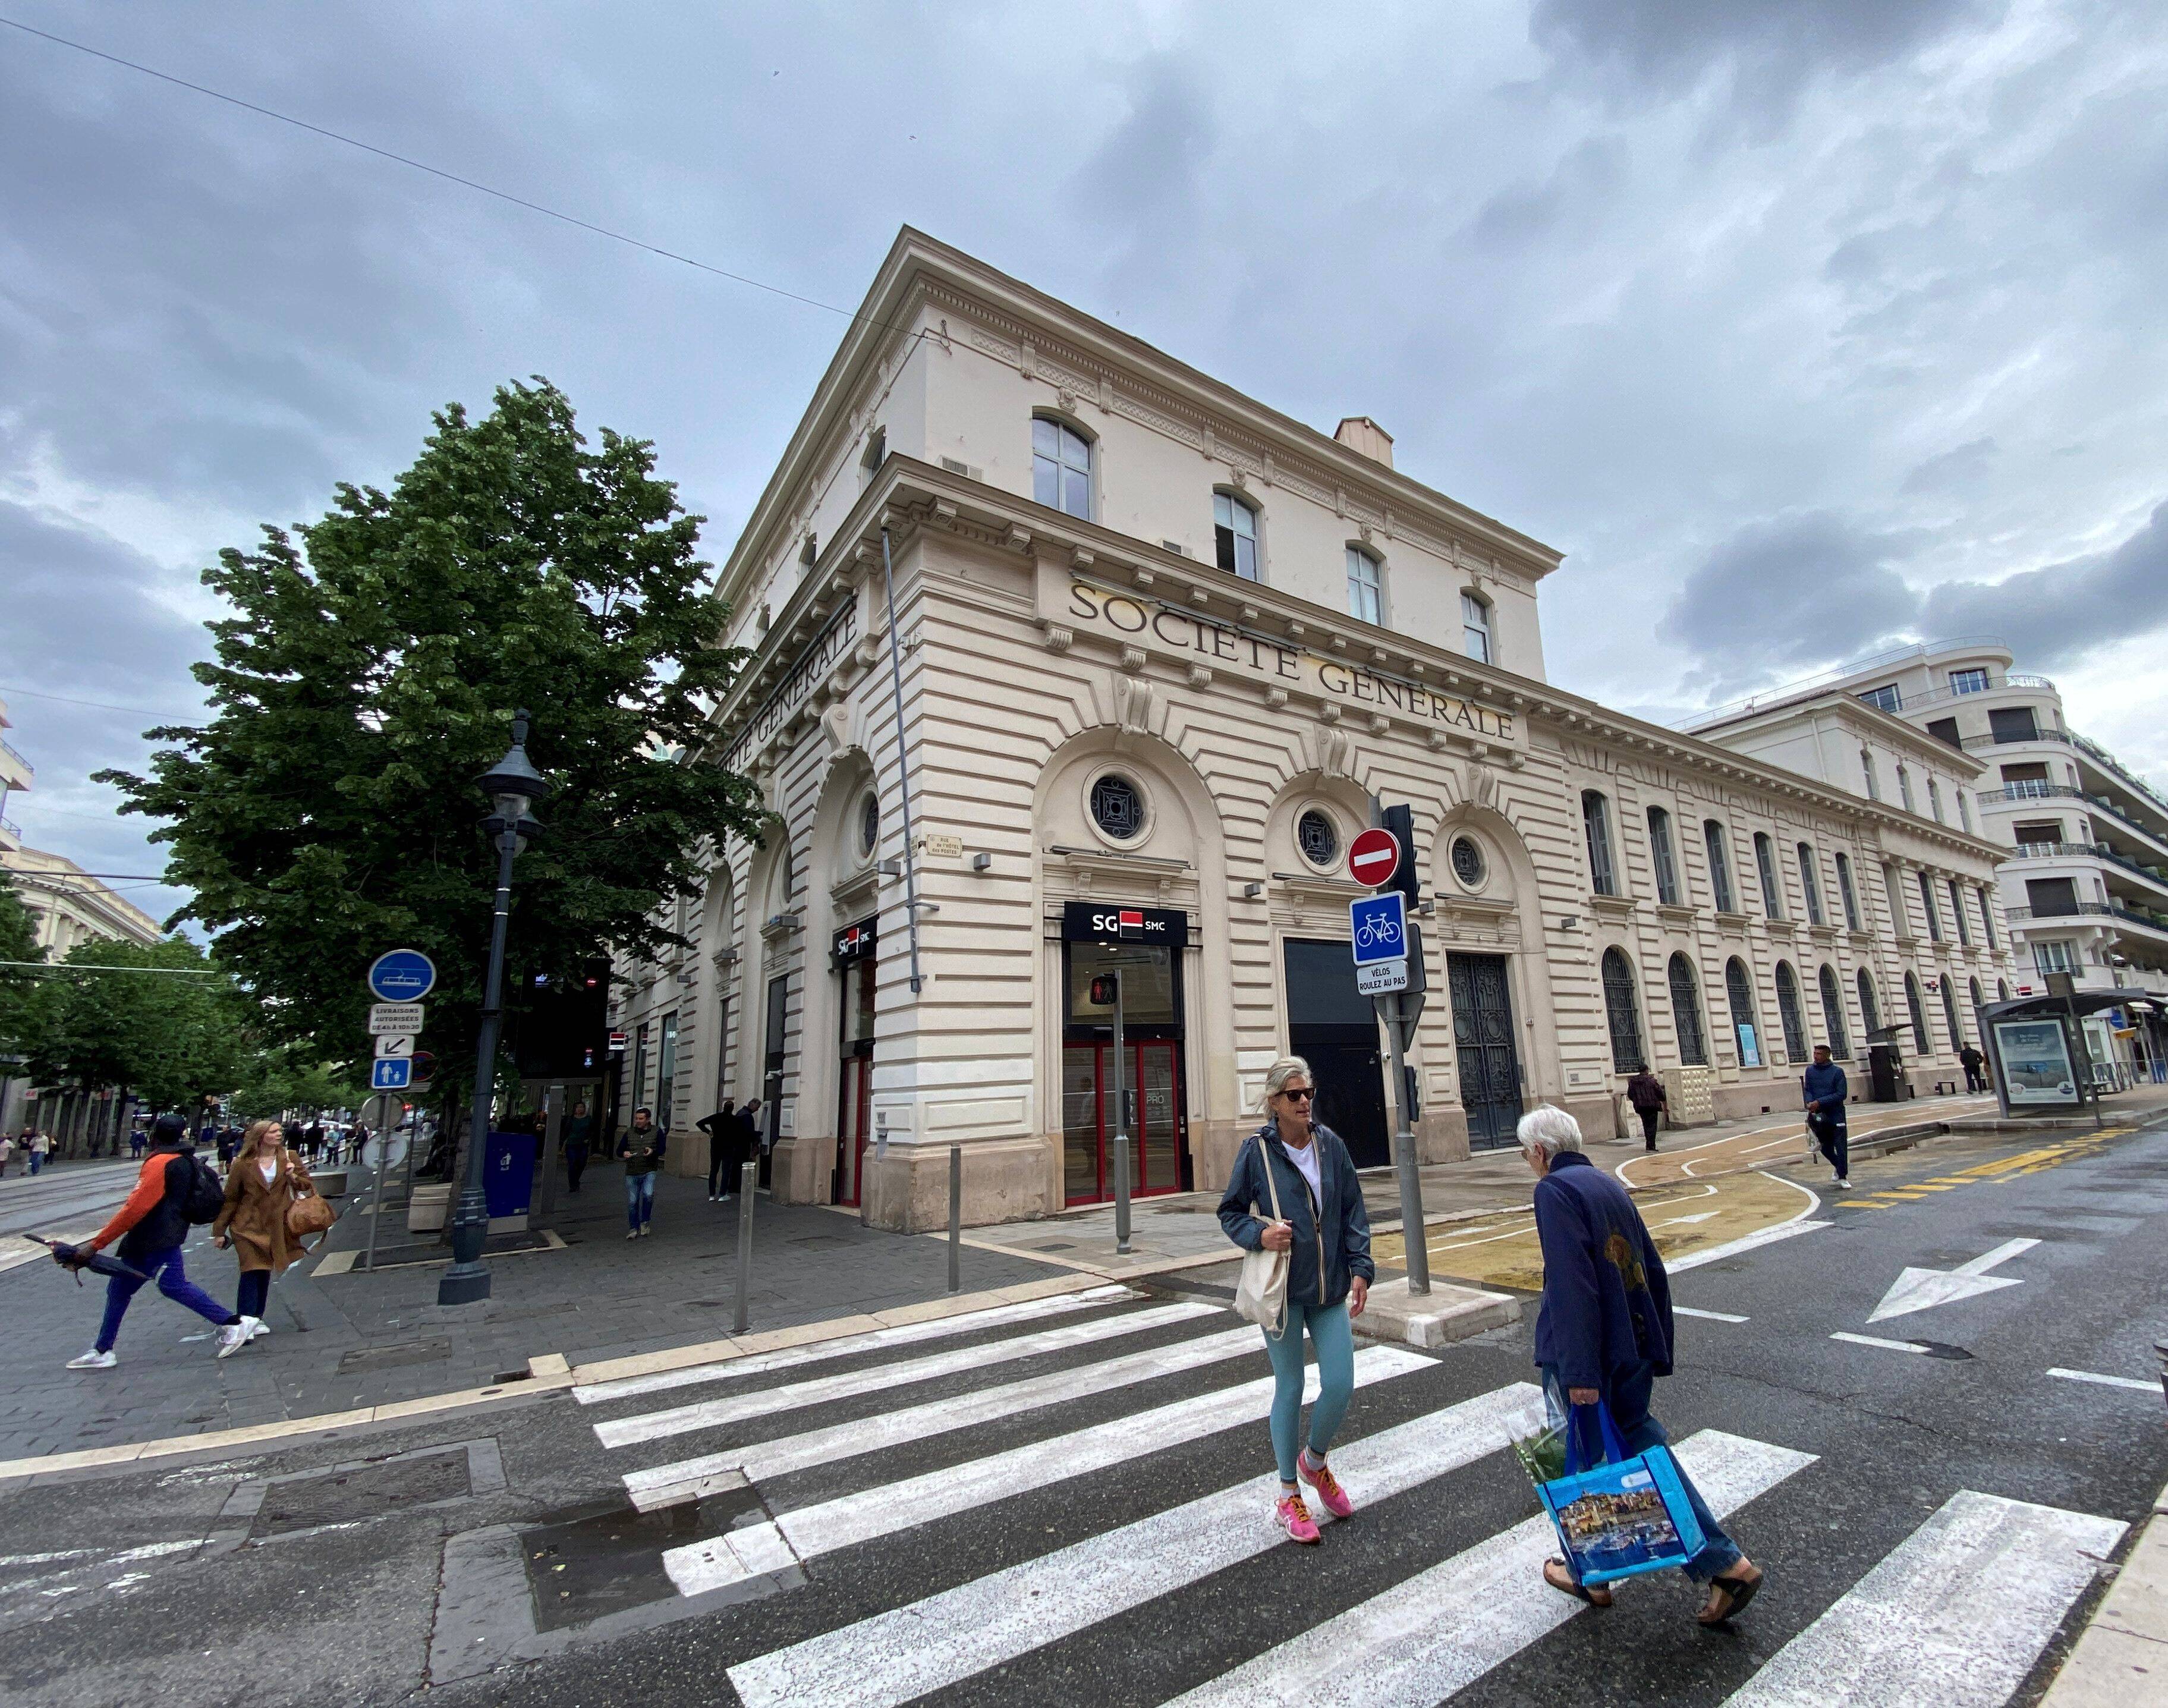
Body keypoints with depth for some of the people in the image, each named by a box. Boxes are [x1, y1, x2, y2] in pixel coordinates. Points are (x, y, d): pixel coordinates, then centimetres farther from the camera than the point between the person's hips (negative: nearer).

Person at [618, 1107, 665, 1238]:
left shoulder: (657, 1131, 1)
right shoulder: (629, 1132, 8)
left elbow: (662, 1148, -4)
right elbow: (619, 1150, 9)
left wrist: (653, 1151, -25)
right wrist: (624, 1153, -14)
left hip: (649, 1172, -3)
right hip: (632, 1173, 3)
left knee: (648, 1195, -23)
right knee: (632, 1202, 5)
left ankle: (645, 1222, -2)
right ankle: (634, 1229, 20)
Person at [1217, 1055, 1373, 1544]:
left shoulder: (1330, 1144, -2)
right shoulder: (1256, 1150, -11)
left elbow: (1354, 1212, 5)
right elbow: (1230, 1212, -2)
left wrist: (1360, 1269, -2)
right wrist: (1259, 1235, -20)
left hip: (1330, 1286, 3)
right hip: (1281, 1288, -3)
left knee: (1340, 1384, 4)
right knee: (1289, 1388, 9)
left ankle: (1315, 1459, 36)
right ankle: (1288, 1495, 31)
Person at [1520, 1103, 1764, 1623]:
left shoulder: (1555, 1191, -16)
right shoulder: (1609, 1185, 9)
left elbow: (1571, 1284, -23)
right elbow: (1653, 1272, 14)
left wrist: (1579, 1371, -21)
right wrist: (1657, 1354, 21)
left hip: (1583, 1358, -7)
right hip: (1634, 1352, 7)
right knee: (1640, 1445, 18)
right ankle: (1723, 1562, 13)